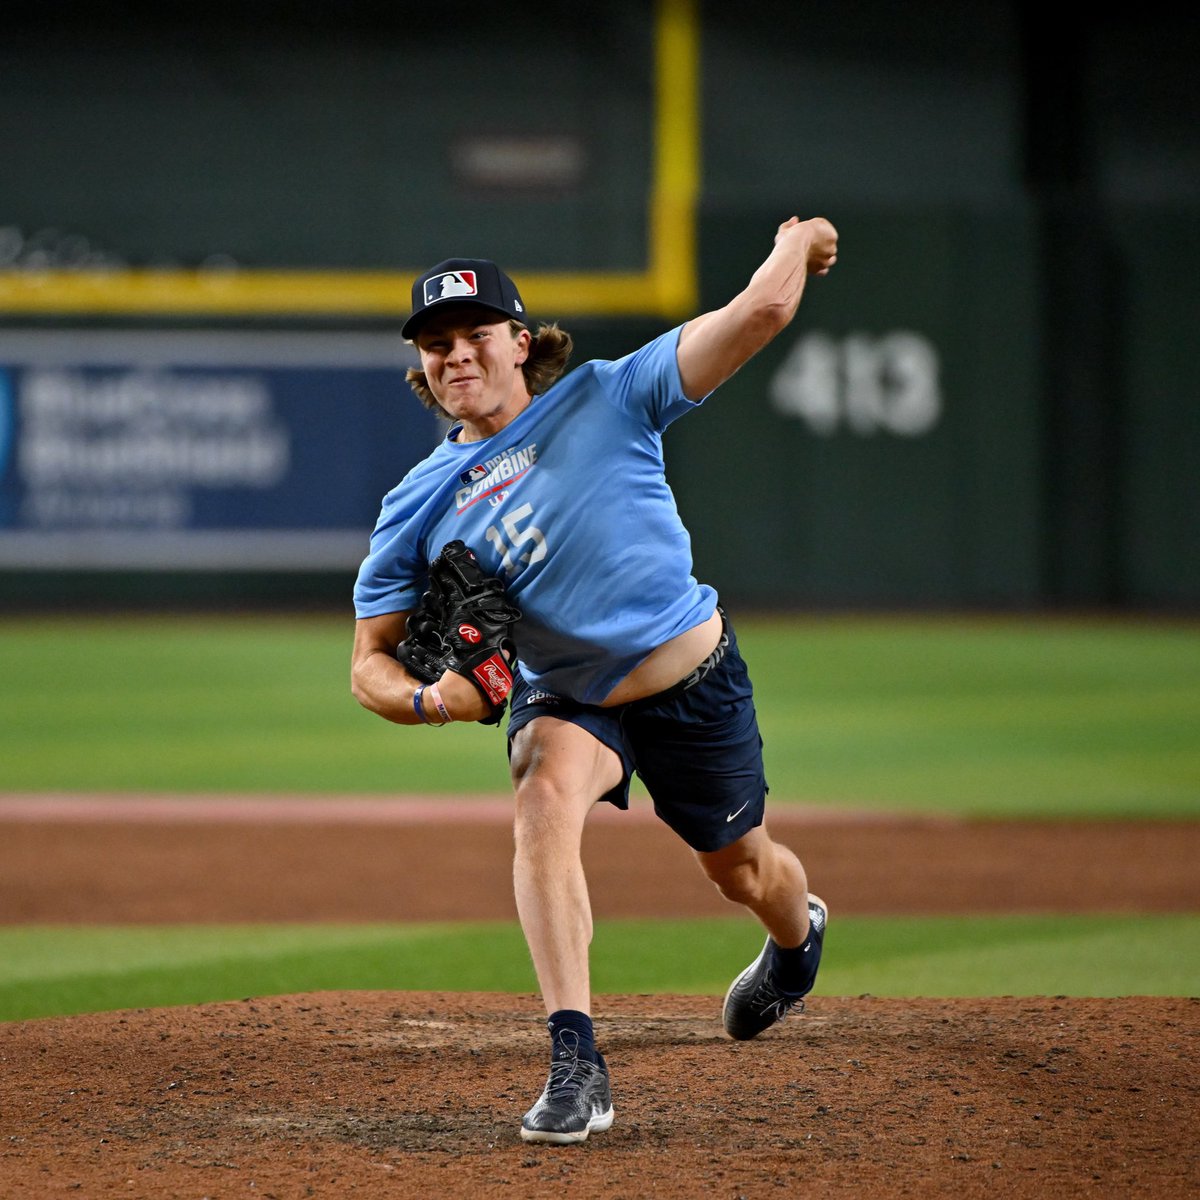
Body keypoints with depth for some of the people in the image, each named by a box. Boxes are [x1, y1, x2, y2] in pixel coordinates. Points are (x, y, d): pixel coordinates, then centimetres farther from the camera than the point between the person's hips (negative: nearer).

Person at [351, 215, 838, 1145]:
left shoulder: (607, 399, -16)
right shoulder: (418, 507, -9)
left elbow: (762, 311, -20)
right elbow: (370, 664, -5)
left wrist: (797, 243, 1)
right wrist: (430, 700, -28)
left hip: (694, 681, -1)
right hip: (567, 699, 1)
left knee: (742, 871, 17)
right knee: (544, 799, -32)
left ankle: (799, 934, 59)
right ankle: (576, 1063, -36)